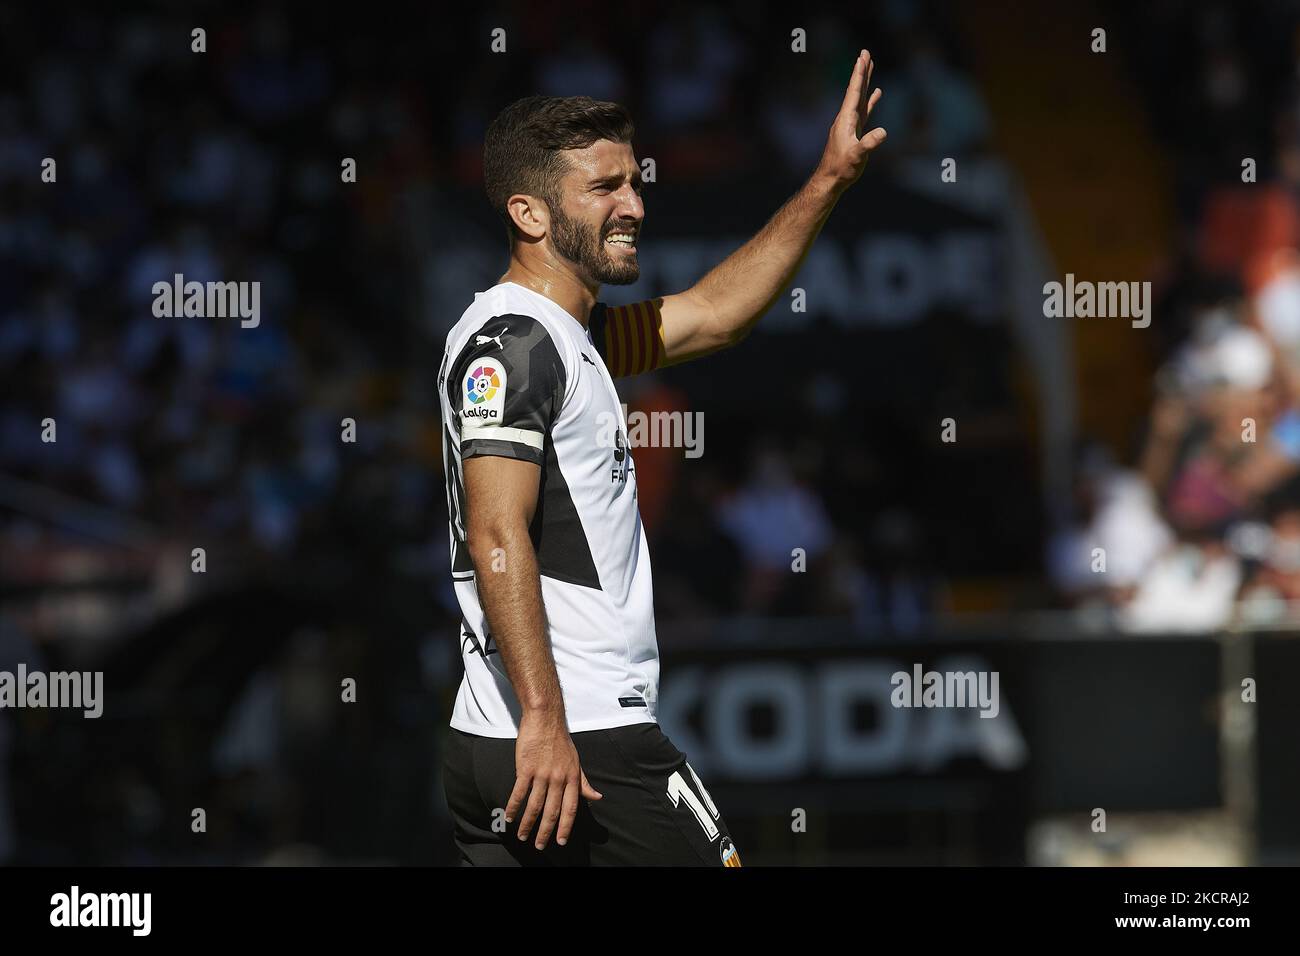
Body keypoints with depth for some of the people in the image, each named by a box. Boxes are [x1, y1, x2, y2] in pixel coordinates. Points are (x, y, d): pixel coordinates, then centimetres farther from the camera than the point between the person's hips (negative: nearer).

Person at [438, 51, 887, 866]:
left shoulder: (564, 333, 18)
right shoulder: (514, 339, -12)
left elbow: (713, 315, 29)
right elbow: (497, 537, -21)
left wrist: (829, 183, 25)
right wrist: (544, 720, -27)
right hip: (589, 741, -9)